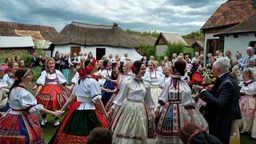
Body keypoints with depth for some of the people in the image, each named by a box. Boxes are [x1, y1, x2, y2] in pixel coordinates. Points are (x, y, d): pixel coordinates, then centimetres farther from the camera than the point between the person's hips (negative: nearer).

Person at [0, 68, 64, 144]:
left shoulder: (14, 88, 6)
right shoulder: (23, 92, -25)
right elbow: (34, 107, -31)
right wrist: (53, 113, -33)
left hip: (12, 117, 10)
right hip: (20, 120, -10)